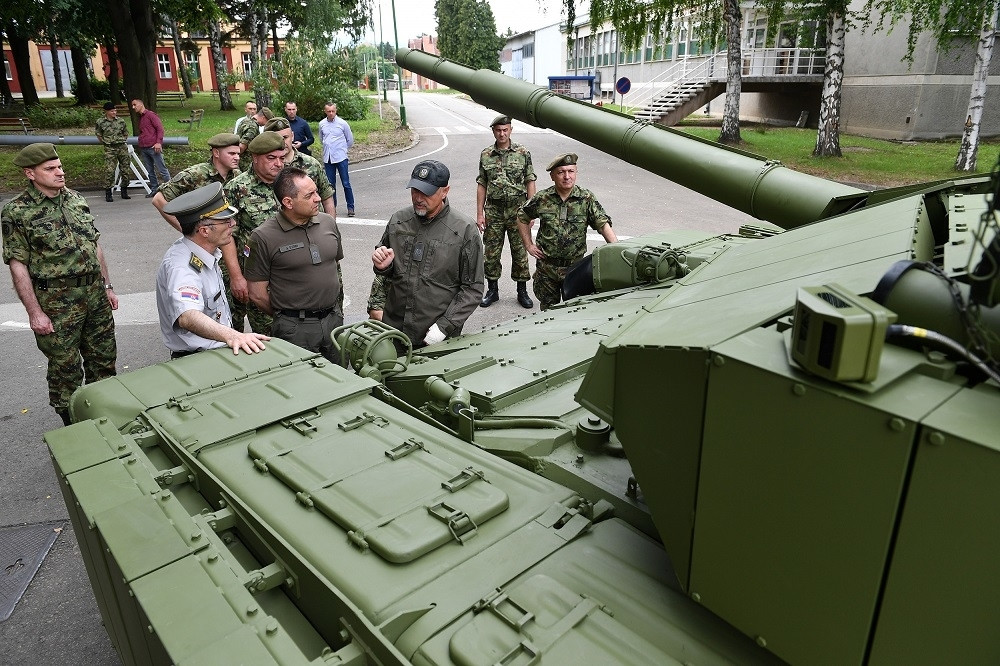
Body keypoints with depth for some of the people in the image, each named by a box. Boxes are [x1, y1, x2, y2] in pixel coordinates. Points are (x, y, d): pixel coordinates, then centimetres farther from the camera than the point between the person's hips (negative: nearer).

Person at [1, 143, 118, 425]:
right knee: (65, 367, 7)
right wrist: (34, 313, -13)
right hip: (57, 302, -5)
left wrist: (107, 286, 12)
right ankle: (72, 424, 23)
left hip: (95, 294, 5)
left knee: (104, 359, 15)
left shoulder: (76, 199, 7)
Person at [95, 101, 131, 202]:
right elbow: (98, 133, 15)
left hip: (122, 147, 3)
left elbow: (126, 132, 21)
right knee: (109, 170, -10)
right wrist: (104, 141, 10)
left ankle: (124, 192, 17)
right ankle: (108, 193, -4)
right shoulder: (101, 122, 1)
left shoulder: (120, 121, 6)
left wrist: (123, 141, 13)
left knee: (125, 169, 4)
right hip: (110, 149, -2)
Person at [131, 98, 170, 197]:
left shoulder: (151, 115, -1)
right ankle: (154, 189, 11)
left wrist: (158, 142, -18)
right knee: (150, 171, 7)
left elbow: (160, 128, -9)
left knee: (161, 169, -7)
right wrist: (140, 143, 19)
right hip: (143, 149, 8)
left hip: (153, 147, -8)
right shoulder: (140, 118, 22)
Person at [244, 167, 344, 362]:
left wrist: (335, 311, 16)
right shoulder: (263, 237, -12)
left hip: (334, 320, 5)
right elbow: (257, 294, -7)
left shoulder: (329, 223, 4)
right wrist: (285, 316, 4)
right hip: (295, 329, -4)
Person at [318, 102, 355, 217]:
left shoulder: (342, 123, -5)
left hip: (340, 157, -3)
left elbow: (350, 140, 6)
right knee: (331, 184, 8)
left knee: (346, 183, -4)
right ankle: (332, 207, 18)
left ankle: (350, 207, 4)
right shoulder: (322, 124, 6)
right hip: (327, 158, 4)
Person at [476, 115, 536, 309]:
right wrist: (479, 213, 2)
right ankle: (492, 291, 21)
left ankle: (522, 291, 17)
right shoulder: (486, 155, 5)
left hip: (517, 210, -1)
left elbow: (530, 182, 1)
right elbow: (481, 185, 7)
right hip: (493, 211, 2)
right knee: (491, 253, 6)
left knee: (520, 252, 5)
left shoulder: (523, 153, 0)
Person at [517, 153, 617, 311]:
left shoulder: (587, 199, -6)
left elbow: (603, 225, -13)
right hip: (546, 266, 1)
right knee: (548, 309, 15)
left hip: (575, 266, -1)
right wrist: (529, 246, 6)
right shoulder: (542, 199, -4)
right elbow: (522, 218, 12)